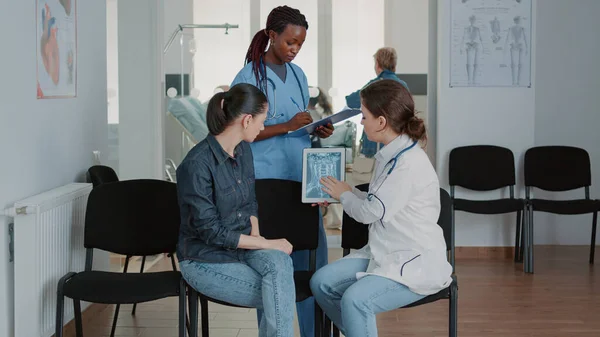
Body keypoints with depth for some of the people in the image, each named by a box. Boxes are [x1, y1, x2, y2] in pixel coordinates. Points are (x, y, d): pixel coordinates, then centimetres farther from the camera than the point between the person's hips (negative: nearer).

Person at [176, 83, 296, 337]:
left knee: (280, 263, -28)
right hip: (206, 260, -6)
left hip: (242, 247, 6)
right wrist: (267, 244, -17)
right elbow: (211, 232, -21)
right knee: (281, 299, -21)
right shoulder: (197, 164, -23)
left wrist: (256, 236, -5)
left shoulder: (243, 150, 2)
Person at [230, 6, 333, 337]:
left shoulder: (298, 75, 12)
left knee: (313, 252, 5)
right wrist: (287, 126, -19)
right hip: (265, 181, -6)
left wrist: (317, 130, -1)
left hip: (301, 177, 6)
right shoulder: (248, 77, -7)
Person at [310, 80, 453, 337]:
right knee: (321, 282, 0)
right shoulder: (391, 154, 8)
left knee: (355, 300, -30)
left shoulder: (409, 163, -22)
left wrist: (345, 194, 1)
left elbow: (371, 212, -18)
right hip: (385, 255, 9)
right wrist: (338, 196, 14)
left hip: (415, 264, -9)